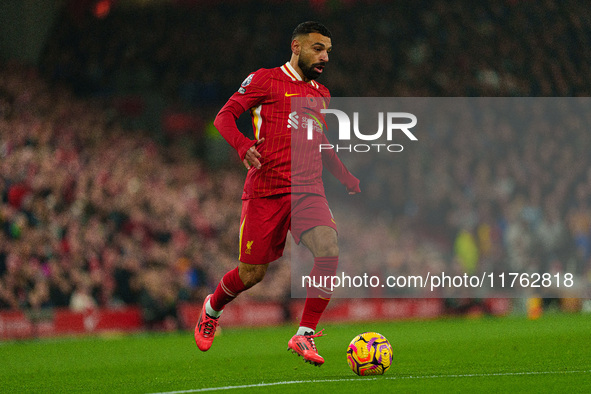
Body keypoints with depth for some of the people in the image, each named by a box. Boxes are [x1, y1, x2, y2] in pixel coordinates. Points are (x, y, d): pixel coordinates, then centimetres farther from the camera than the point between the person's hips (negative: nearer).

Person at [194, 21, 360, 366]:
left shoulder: (322, 95, 20)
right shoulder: (265, 80, 2)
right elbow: (224, 116, -1)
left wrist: (348, 179, 24)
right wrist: (243, 144, -21)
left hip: (309, 191, 4)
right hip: (266, 191, -4)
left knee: (330, 250, -22)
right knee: (252, 273, 0)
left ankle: (305, 335, -14)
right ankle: (212, 309, 34)